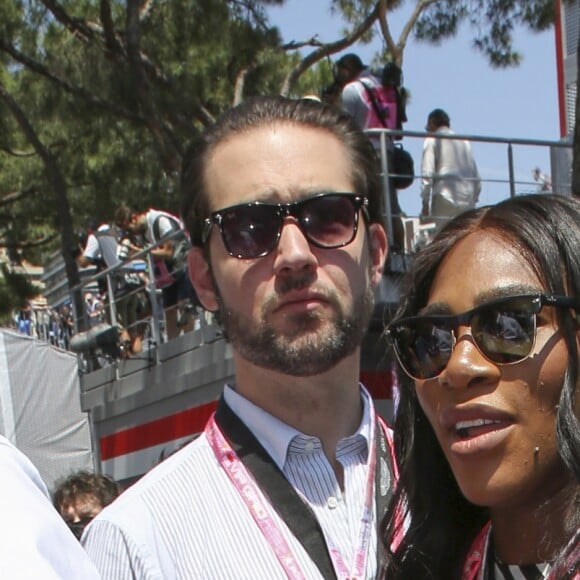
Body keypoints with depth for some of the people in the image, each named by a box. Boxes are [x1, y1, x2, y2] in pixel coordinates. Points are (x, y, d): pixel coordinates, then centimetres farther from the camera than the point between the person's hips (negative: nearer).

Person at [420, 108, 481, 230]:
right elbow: (476, 176, 16)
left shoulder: (432, 140, 4)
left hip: (445, 198, -5)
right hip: (467, 200, 5)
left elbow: (428, 173, -6)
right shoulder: (464, 142, 19)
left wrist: (425, 202, -5)